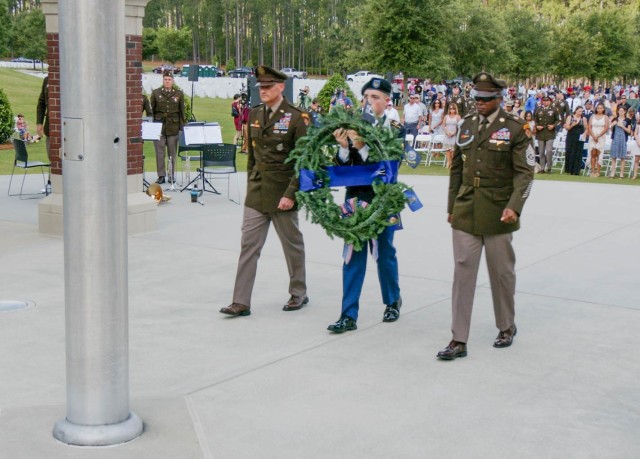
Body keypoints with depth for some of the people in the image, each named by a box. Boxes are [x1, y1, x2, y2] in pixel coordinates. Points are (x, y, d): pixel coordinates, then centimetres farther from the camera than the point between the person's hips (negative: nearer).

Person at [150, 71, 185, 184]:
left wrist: (182, 127, 3)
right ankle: (161, 176, 5)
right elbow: (151, 110, 8)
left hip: (173, 127, 0)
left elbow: (182, 111, 8)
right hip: (159, 126, 0)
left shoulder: (179, 94, 7)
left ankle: (172, 175, 13)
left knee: (172, 153, 4)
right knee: (159, 152, -1)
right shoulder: (155, 93, 7)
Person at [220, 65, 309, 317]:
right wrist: (251, 184, 15)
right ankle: (241, 302, 2)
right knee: (248, 245, 0)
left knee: (292, 244, 10)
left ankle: (298, 294, 28)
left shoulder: (296, 117, -10)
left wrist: (291, 194, -17)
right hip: (256, 193, 5)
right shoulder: (254, 115, 8)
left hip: (282, 194, -5)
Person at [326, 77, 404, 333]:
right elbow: (342, 165, 1)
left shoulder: (395, 129, -6)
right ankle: (349, 315, 5)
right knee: (353, 256, 2)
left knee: (385, 254, 13)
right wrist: (344, 147, -19)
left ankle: (393, 301, 36)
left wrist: (362, 146, -26)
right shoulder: (352, 127, 3)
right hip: (355, 198, 2)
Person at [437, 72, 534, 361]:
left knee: (501, 272, 10)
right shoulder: (467, 126, 9)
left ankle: (507, 327, 32)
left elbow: (525, 173, -8)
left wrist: (514, 207, -21)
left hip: (498, 214, -3)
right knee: (463, 271, -1)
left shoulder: (514, 128, -4)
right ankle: (459, 340, 1)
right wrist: (452, 206, 14)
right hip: (466, 214, 3)